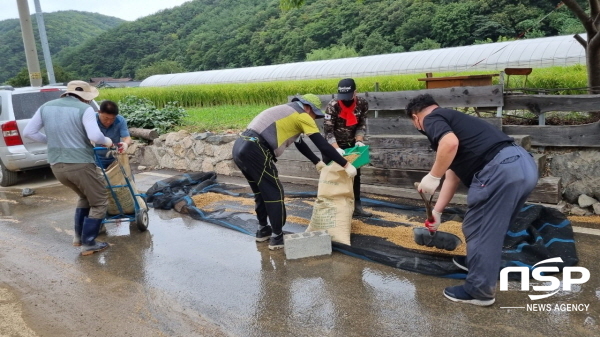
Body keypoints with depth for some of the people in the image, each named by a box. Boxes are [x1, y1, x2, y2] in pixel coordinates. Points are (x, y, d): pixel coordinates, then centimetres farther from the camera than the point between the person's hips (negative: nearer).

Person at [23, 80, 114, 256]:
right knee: (99, 202, 10)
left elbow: (28, 132, 12)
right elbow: (95, 136, -21)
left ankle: (79, 236, 30)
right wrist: (107, 141, -2)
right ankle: (88, 244, 9)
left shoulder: (46, 107, 11)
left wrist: (51, 140, 19)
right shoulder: (84, 109, -8)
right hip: (81, 164, -7)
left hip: (56, 166, 7)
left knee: (85, 196, 29)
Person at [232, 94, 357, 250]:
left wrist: (317, 162, 45)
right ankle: (277, 237, 11)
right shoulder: (302, 116, 2)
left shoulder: (289, 112, 29)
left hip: (241, 147, 10)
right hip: (254, 150, -9)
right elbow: (323, 145, -4)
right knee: (274, 193, 3)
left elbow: (300, 143, 39)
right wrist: (346, 165, 0)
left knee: (261, 191, 23)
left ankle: (263, 230, 34)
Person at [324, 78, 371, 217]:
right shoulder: (332, 106, -24)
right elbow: (328, 131, -26)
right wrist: (336, 148, -38)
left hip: (350, 145, 4)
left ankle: (356, 207, 17)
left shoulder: (362, 104, -12)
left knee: (355, 175, 7)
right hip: (332, 146, -4)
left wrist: (359, 141, -21)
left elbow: (362, 125, -4)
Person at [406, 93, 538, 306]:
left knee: (478, 229, 5)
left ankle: (479, 290, 18)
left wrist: (432, 177, -8)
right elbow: (453, 175, 35)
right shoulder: (451, 120, 32)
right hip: (524, 165, 10)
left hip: (501, 168, -10)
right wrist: (437, 211, 39)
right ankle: (479, 262, 47)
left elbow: (450, 143, -21)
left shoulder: (432, 119, 5)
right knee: (492, 226, 27)